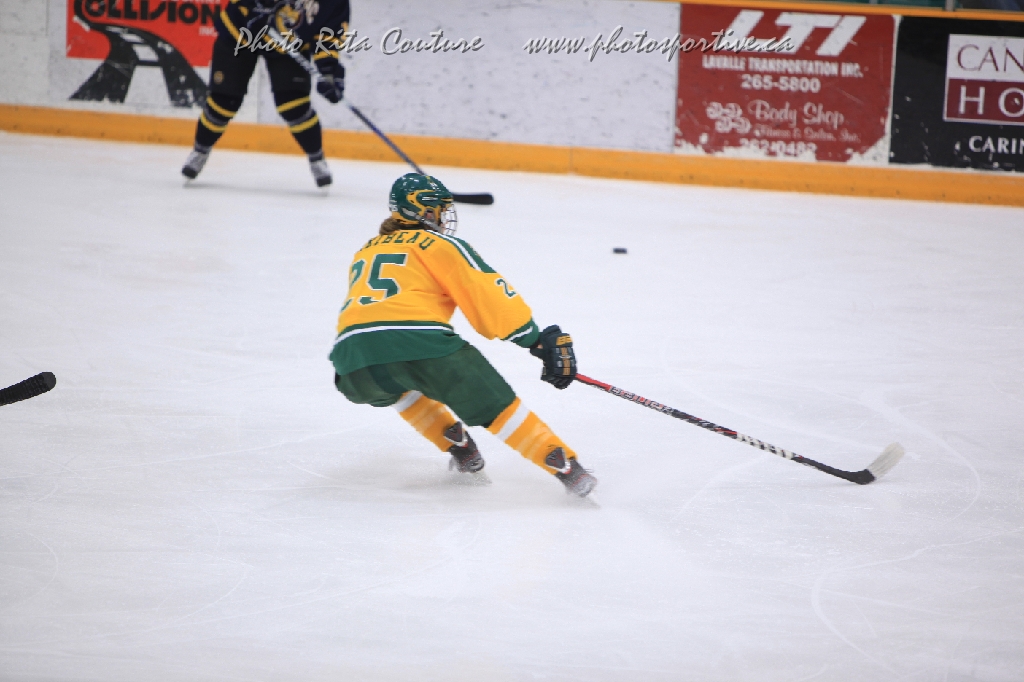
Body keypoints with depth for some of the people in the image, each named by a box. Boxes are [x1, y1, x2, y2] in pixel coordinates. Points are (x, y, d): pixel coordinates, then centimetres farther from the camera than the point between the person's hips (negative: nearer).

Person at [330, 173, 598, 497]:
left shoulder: (366, 251, 33)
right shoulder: (440, 245, 15)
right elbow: (490, 294, 6)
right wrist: (542, 342, 8)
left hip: (354, 367, 4)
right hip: (419, 346, -4)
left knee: (400, 385, 37)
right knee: (494, 404, 5)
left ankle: (459, 449, 27)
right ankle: (565, 467, -4)